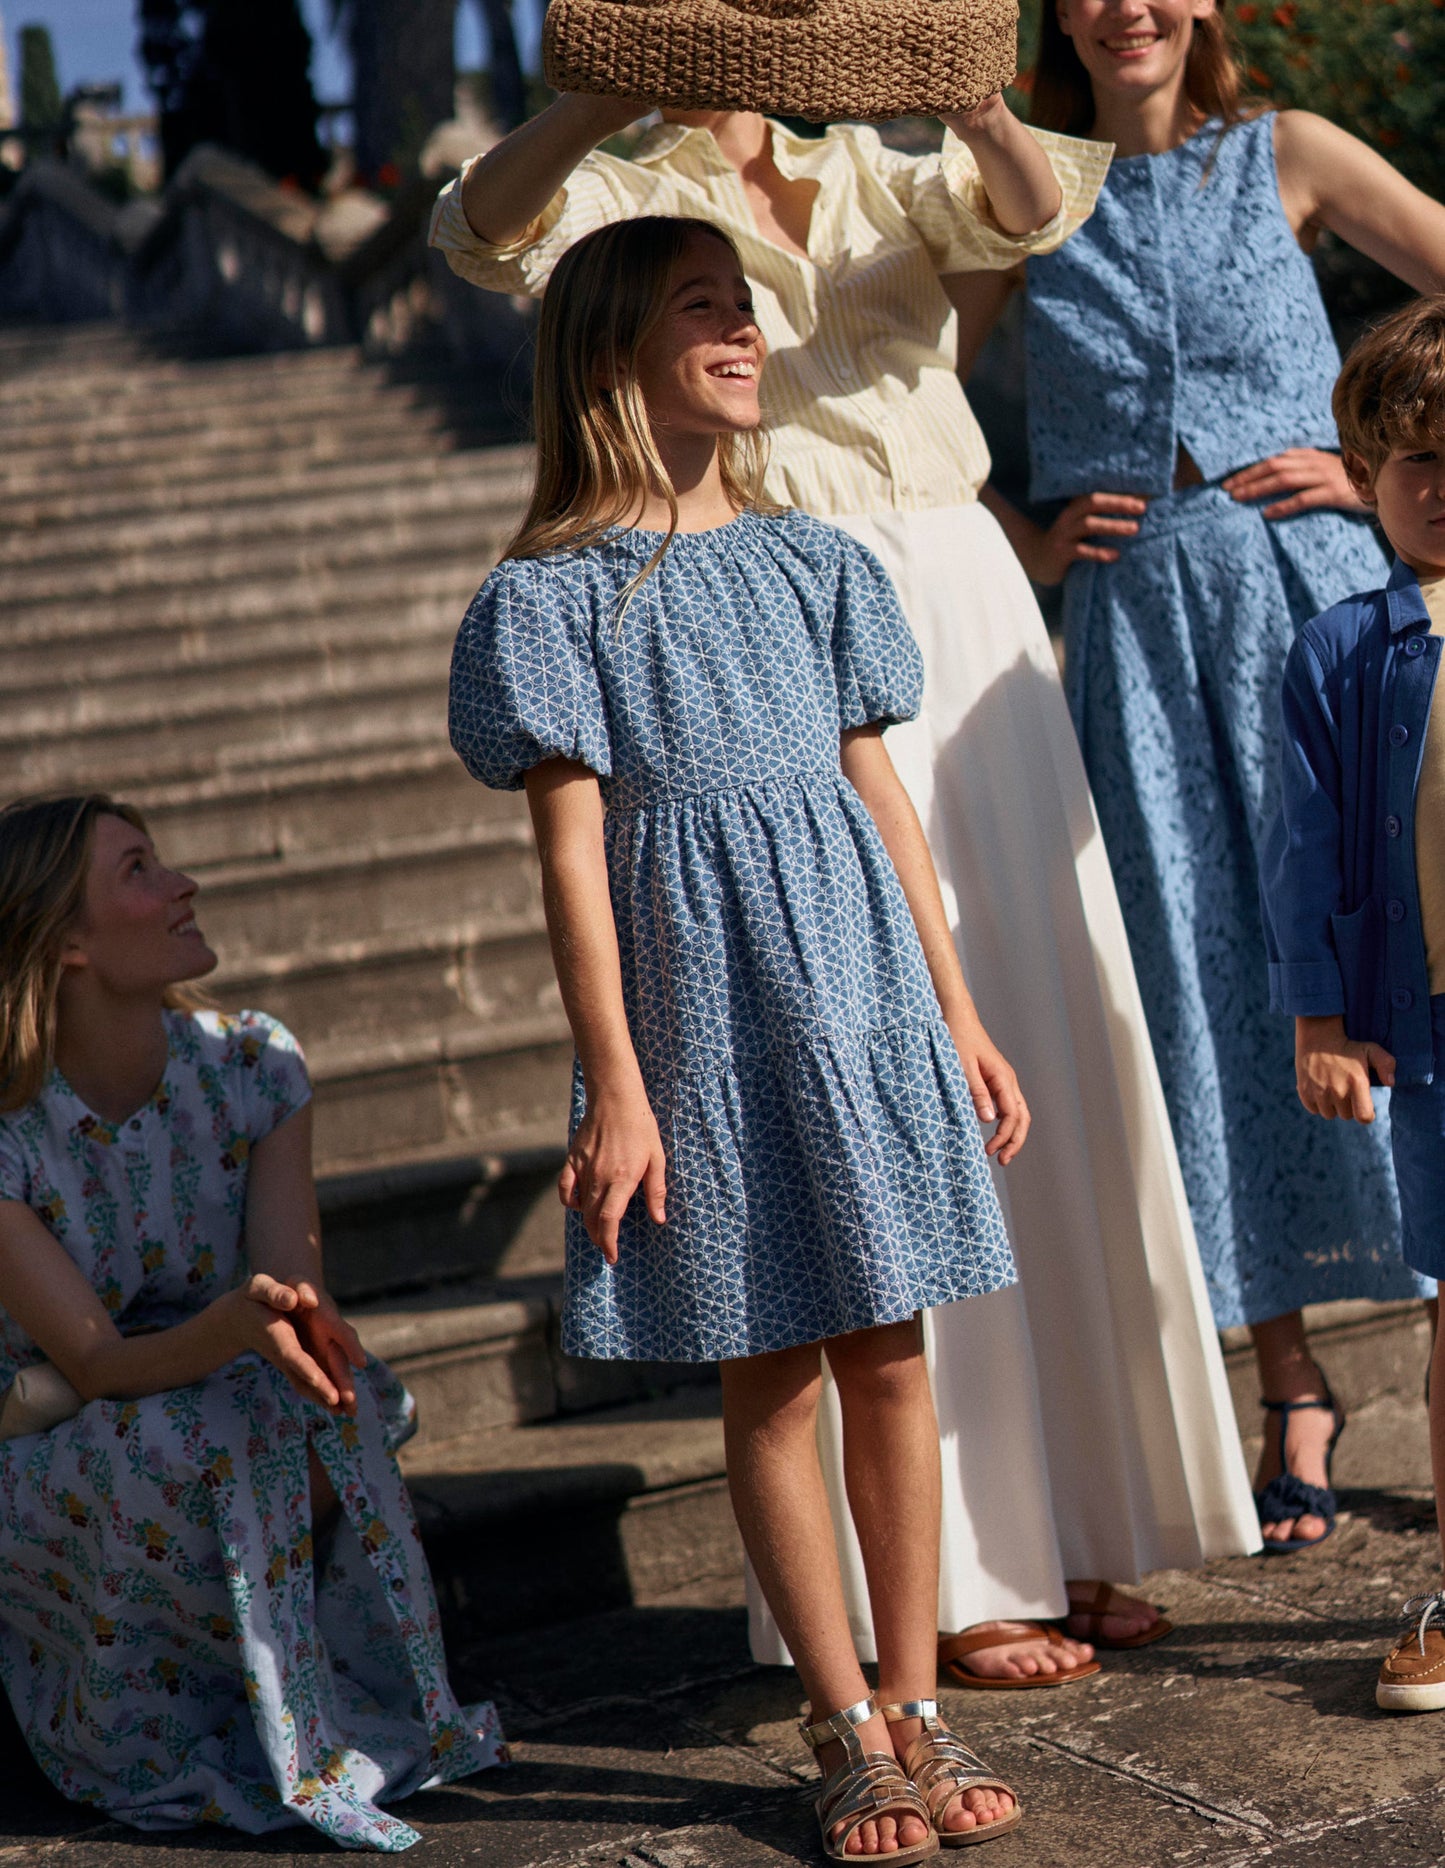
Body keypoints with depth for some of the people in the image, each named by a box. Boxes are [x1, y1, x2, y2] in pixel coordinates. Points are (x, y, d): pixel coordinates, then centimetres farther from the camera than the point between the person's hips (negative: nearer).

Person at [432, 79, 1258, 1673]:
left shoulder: (876, 177, 17)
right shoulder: (625, 205, 6)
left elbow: (1035, 211, -3)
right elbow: (485, 227, -15)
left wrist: (966, 93, -23)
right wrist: (618, 96, -32)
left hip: (966, 614, 5)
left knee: (1050, 1070, 5)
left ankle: (1058, 1532, 17)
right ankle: (933, 1578, 3)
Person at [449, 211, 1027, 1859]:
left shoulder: (809, 562, 10)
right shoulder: (550, 594, -3)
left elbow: (879, 797, 12)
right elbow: (572, 850, -7)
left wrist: (957, 1015, 10)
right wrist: (615, 1088, -11)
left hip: (857, 981, 4)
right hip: (698, 1000, -3)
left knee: (888, 1353, 7)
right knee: (766, 1373, 5)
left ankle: (916, 1706, 19)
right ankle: (849, 1730, 16)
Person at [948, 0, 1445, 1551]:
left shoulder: (1287, 156, 7)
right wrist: (1026, 543, 2)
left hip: (1310, 598, -1)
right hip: (1135, 626, 1)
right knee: (1203, 988, 1)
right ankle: (1290, 1392, 10)